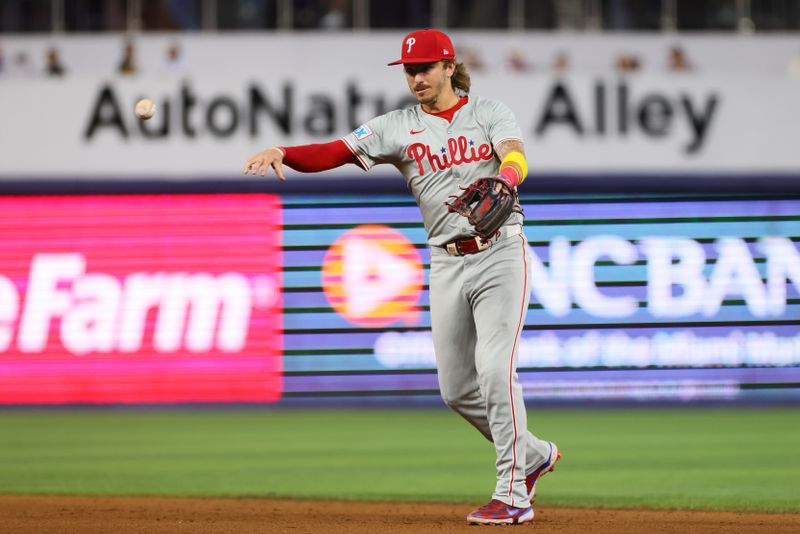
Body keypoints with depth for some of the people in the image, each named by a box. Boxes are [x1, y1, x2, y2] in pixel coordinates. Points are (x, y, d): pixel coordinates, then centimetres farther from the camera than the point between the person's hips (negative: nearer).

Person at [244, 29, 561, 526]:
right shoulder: (397, 127, 6)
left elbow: (516, 157, -20)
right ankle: (534, 453, 29)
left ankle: (513, 495, -12)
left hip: (501, 254, -5)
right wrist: (281, 153, -24)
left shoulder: (491, 113, 0)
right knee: (456, 387, 6)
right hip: (448, 263, 5)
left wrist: (503, 179, -44)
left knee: (494, 369, -16)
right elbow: (334, 152, -5)